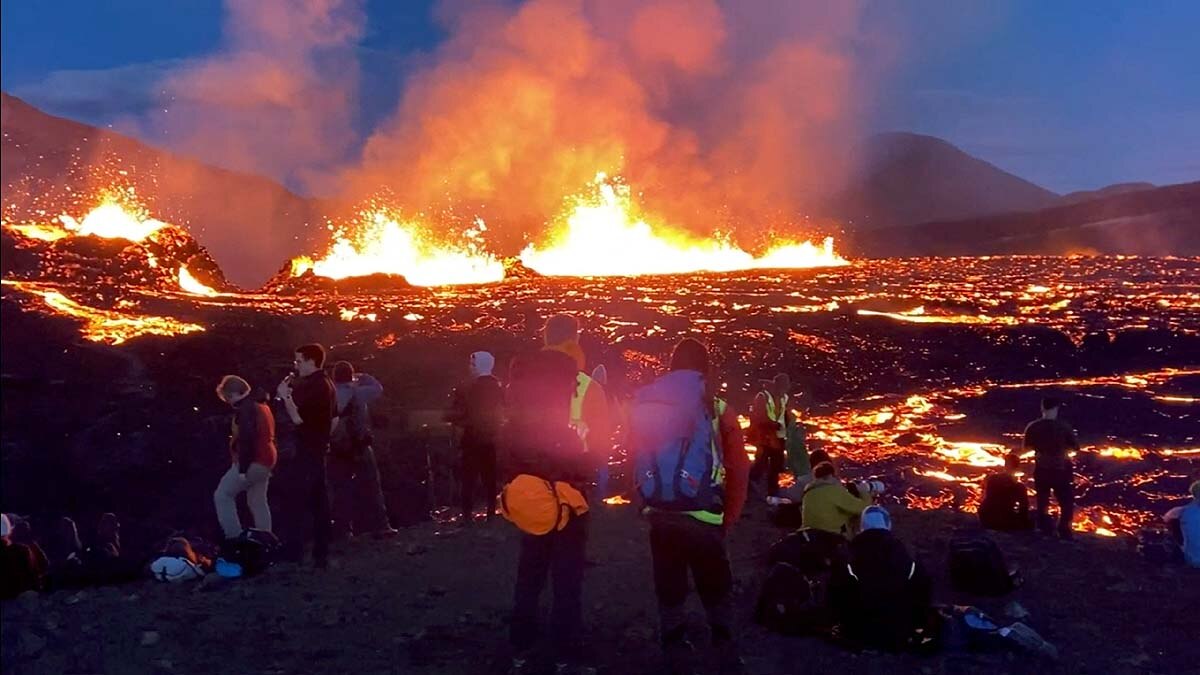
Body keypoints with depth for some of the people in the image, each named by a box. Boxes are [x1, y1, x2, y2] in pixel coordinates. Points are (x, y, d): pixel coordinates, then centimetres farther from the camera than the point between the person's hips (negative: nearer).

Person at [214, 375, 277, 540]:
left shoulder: (246, 409, -16)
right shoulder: (261, 405, 15)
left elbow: (246, 439, -23)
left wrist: (243, 467, -23)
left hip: (253, 462, -10)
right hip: (265, 460, 10)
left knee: (222, 496, 0)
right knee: (258, 502, 13)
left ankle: (234, 537, -3)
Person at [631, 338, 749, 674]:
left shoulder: (644, 404, 3)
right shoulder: (717, 409, -6)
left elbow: (634, 459, 6)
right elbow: (738, 470, -3)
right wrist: (728, 518, 8)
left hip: (659, 515, 3)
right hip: (703, 518, -3)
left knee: (669, 590, 16)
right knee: (717, 592, 12)